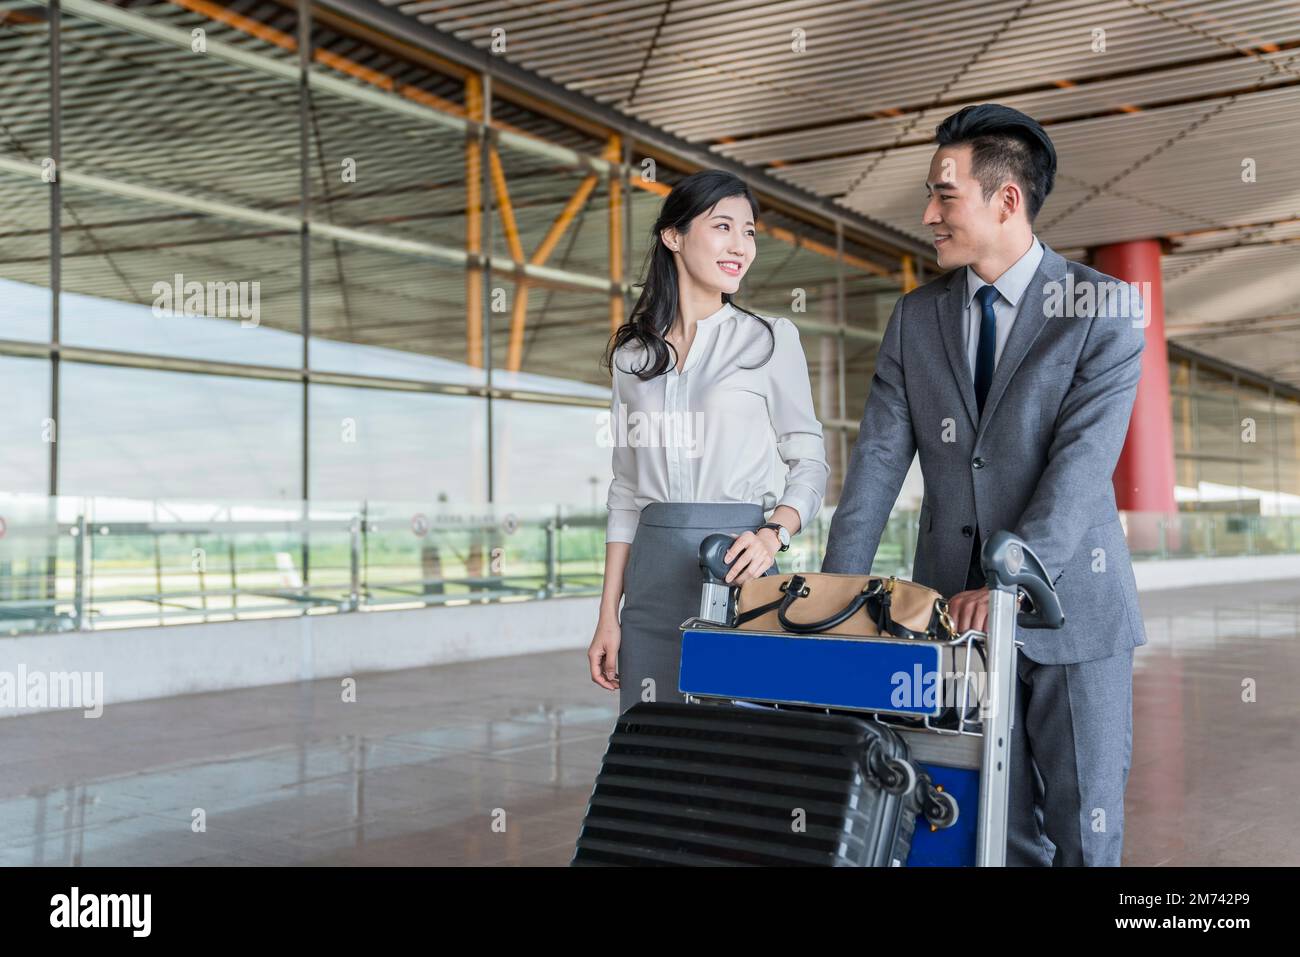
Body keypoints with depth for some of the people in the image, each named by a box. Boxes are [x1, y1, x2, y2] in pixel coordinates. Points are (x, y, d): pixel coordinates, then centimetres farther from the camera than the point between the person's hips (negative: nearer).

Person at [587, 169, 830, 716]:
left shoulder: (769, 340, 3)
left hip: (735, 567, -2)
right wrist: (608, 615, 8)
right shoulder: (633, 354, 11)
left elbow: (810, 462, 2)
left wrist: (773, 536, -19)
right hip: (652, 574, 3)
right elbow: (625, 489, 13)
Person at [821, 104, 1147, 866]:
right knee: (996, 825, 12)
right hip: (956, 604, 3)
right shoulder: (917, 317, 7)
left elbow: (1082, 463, -16)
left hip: (1070, 602, -3)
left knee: (1084, 828, 7)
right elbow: (879, 459, 1)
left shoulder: (1103, 310, -6)